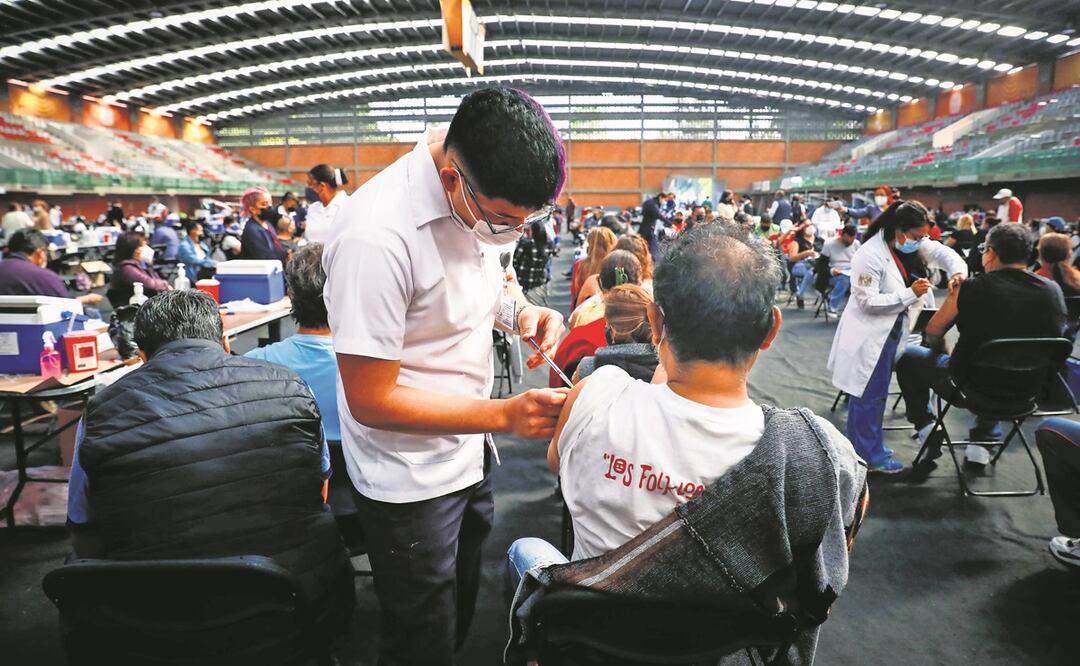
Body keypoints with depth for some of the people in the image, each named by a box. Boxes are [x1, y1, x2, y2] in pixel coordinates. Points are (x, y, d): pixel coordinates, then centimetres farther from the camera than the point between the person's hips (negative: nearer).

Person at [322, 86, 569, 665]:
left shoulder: (489, 198, -8)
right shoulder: (377, 236, -31)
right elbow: (370, 400, -25)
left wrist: (520, 310, -10)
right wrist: (503, 415, -29)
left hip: (467, 451, 7)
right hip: (411, 482, -7)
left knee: (461, 613, 28)